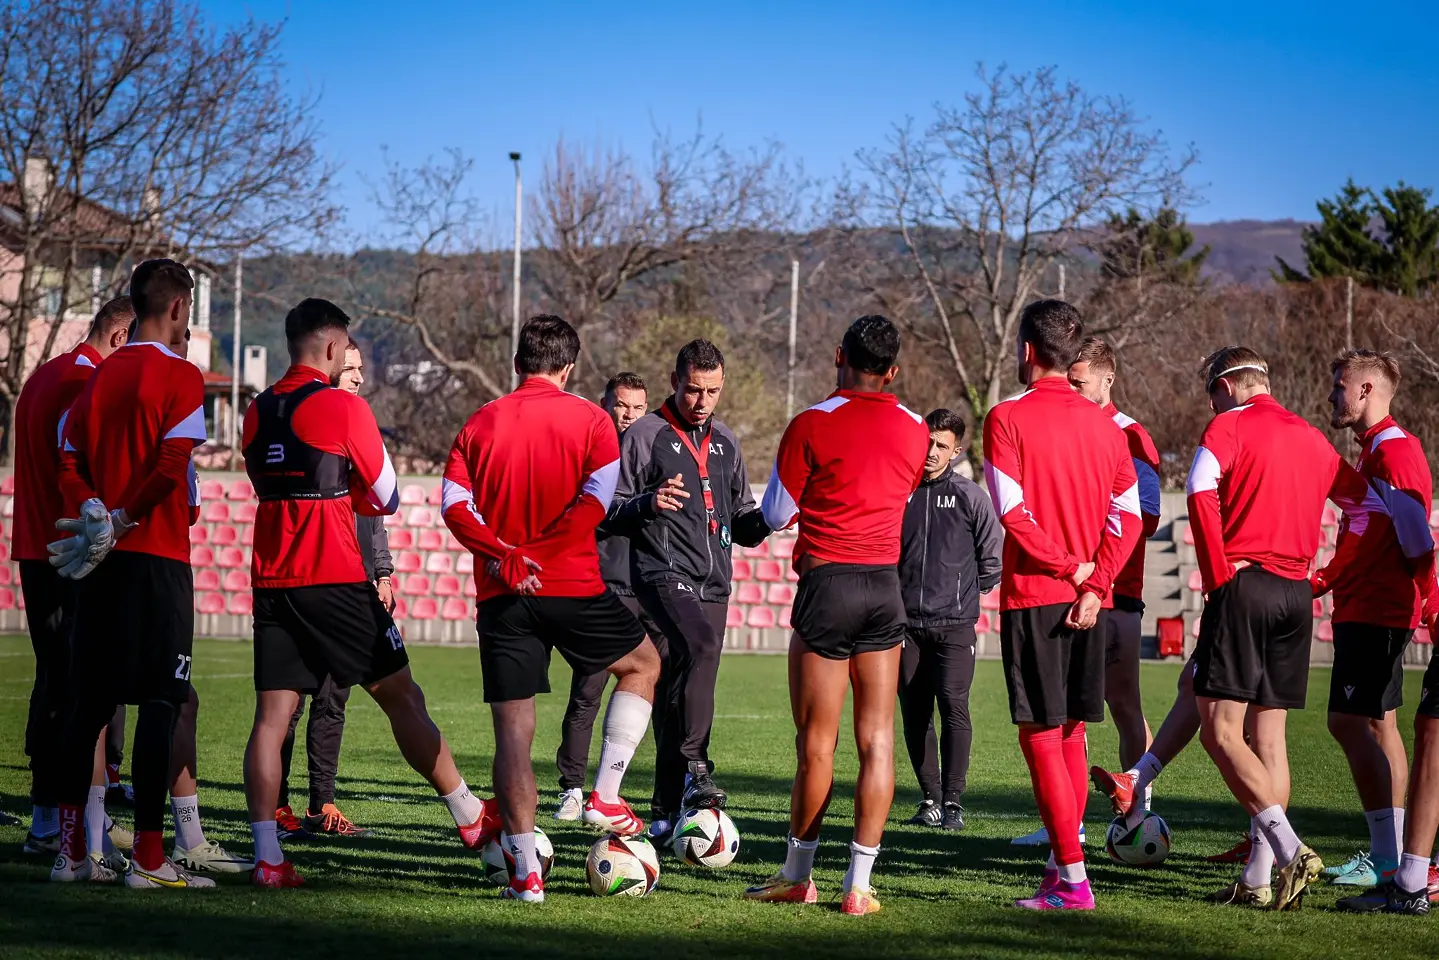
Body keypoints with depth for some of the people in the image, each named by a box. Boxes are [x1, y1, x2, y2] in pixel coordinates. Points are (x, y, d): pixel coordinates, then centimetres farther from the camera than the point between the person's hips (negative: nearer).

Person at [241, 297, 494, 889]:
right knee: (402, 697, 4)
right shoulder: (344, 408, -6)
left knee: (273, 714, 1)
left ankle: (267, 857, -7)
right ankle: (472, 821, 12)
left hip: (271, 583, 5)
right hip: (335, 580, -5)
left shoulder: (258, 413, 11)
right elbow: (387, 499, 2)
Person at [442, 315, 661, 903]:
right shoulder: (589, 420, 2)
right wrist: (536, 554, -12)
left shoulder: (481, 424, 10)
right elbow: (595, 501, -12)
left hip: (502, 597, 2)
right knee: (644, 663, 23)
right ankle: (605, 796, 15)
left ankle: (526, 871, -3)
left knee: (513, 728, 3)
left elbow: (454, 505, -3)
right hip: (573, 587, -2)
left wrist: (505, 557, -13)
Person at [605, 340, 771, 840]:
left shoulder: (726, 442, 18)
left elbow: (741, 523, 25)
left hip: (714, 583, 6)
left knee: (682, 688, 5)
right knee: (701, 647, -32)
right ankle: (694, 767, -32)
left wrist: (765, 518, 3)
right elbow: (609, 513, -1)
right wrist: (648, 504, -21)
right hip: (664, 572, -6)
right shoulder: (644, 434, 1)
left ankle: (666, 809, 11)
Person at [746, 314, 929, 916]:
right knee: (878, 741, 3)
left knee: (816, 744, 4)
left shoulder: (812, 425, -8)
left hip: (827, 586, -4)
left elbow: (775, 516, -1)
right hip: (887, 585, 4)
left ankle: (797, 876, 15)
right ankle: (859, 884, 1)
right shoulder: (915, 432, 5)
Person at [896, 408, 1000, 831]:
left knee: (953, 706, -14)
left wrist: (966, 592, 11)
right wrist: (894, 594, 11)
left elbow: (991, 557, 8)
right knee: (914, 713, 4)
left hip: (954, 624, -3)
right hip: (906, 622, 3)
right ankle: (930, 798, 14)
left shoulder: (971, 497, 1)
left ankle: (953, 801, -9)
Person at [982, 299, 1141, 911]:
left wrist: (1066, 563, -9)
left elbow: (1012, 509, -16)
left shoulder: (1008, 418, -6)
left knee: (1041, 735, -4)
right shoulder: (1103, 424, 9)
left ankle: (1072, 881, -8)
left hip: (1033, 592, -6)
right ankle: (1063, 861, 20)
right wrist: (1094, 583, -4)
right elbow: (1128, 515, 3)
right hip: (1089, 600, 6)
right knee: (1071, 732, 14)